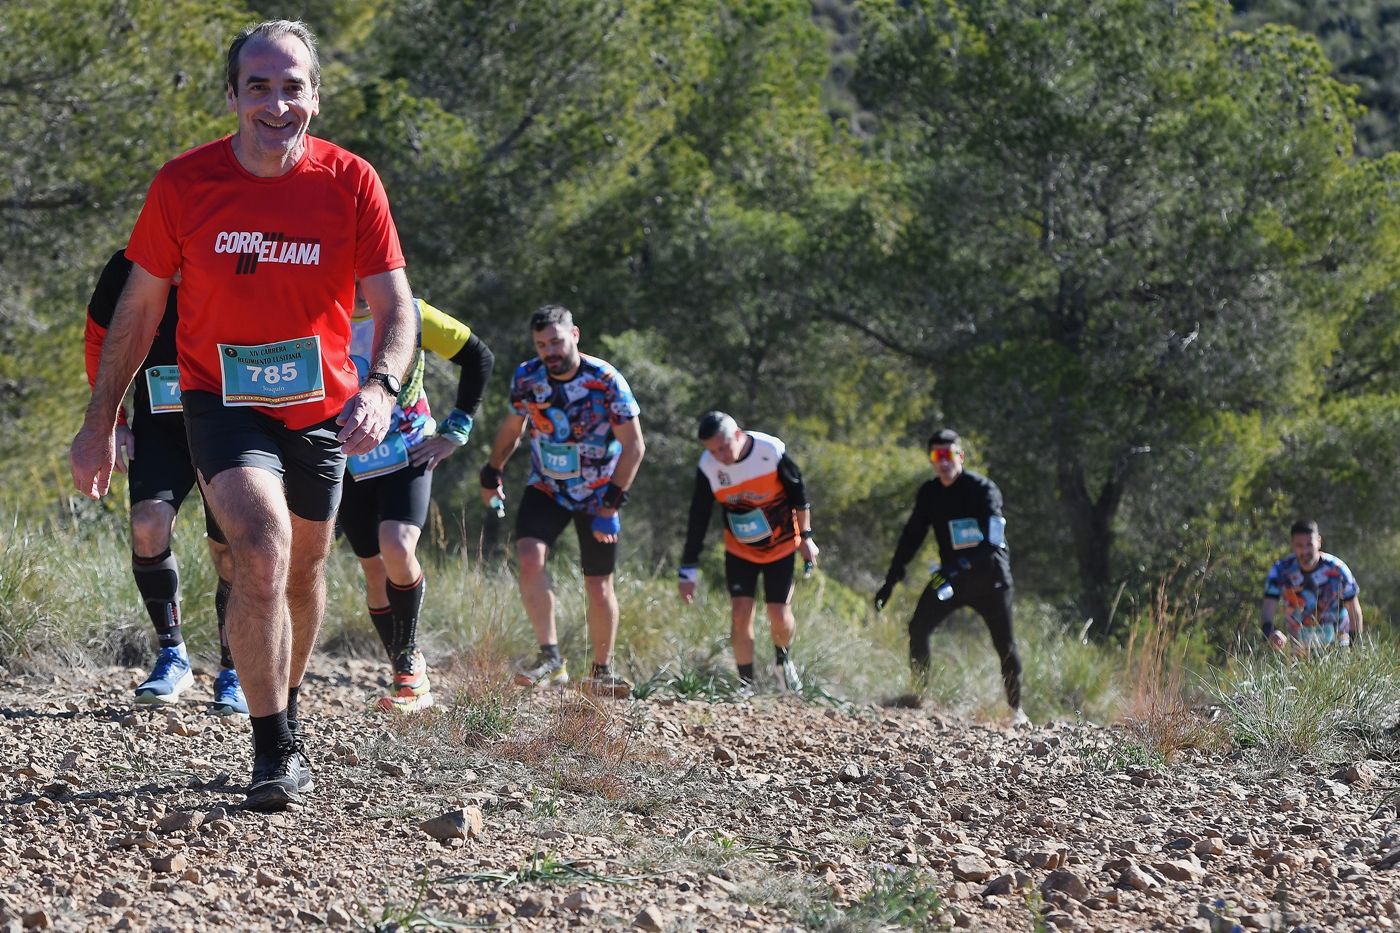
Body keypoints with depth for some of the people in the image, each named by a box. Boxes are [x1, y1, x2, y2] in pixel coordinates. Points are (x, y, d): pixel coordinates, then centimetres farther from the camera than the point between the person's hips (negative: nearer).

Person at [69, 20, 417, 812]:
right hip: (223, 399, -2)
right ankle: (275, 752, -17)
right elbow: (140, 308, -1)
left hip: (320, 406, 2)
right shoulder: (184, 183, -11)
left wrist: (381, 387, -30)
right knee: (262, 554, -23)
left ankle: (288, 715, 42)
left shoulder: (350, 182, -11)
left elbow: (396, 307, -9)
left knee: (306, 568, 17)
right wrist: (101, 422, 1)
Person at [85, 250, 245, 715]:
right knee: (148, 526, -19)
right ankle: (171, 655, -3)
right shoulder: (127, 270, -9)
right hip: (159, 424, 1)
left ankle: (232, 675, 15)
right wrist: (114, 421, 4)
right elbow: (100, 343, 9)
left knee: (230, 553, -2)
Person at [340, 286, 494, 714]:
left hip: (407, 456, -3)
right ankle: (407, 677, 17)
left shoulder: (410, 315, -9)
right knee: (375, 570, 5)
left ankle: (409, 656, -6)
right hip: (347, 464, 3)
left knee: (396, 550, -25)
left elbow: (479, 357, 1)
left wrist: (456, 429, -2)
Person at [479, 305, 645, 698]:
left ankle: (602, 671, 19)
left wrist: (610, 506, -20)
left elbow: (634, 446, -16)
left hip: (597, 493, -2)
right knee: (529, 558, -22)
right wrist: (492, 474, 14)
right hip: (546, 488, 2)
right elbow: (512, 428, 10)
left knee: (599, 586, 1)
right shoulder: (526, 377, -10)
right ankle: (550, 658, -20)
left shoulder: (605, 381, -20)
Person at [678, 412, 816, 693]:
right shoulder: (708, 467, -19)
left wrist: (805, 537, -3)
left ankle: (783, 660, 30)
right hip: (739, 551, 1)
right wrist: (688, 568, -11)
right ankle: (746, 685, 1)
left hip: (780, 548, -1)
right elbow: (697, 519, -11)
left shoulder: (772, 452, -25)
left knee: (780, 617, -2)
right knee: (741, 614, -10)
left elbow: (798, 493, -9)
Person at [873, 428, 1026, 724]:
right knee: (918, 629, -11)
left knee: (1004, 645, -4)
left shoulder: (981, 488, -15)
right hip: (951, 575, 4)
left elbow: (993, 528, -29)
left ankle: (1016, 710, 11)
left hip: (988, 577, -4)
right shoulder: (929, 494, 2)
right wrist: (890, 581, 4)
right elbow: (911, 537, 8)